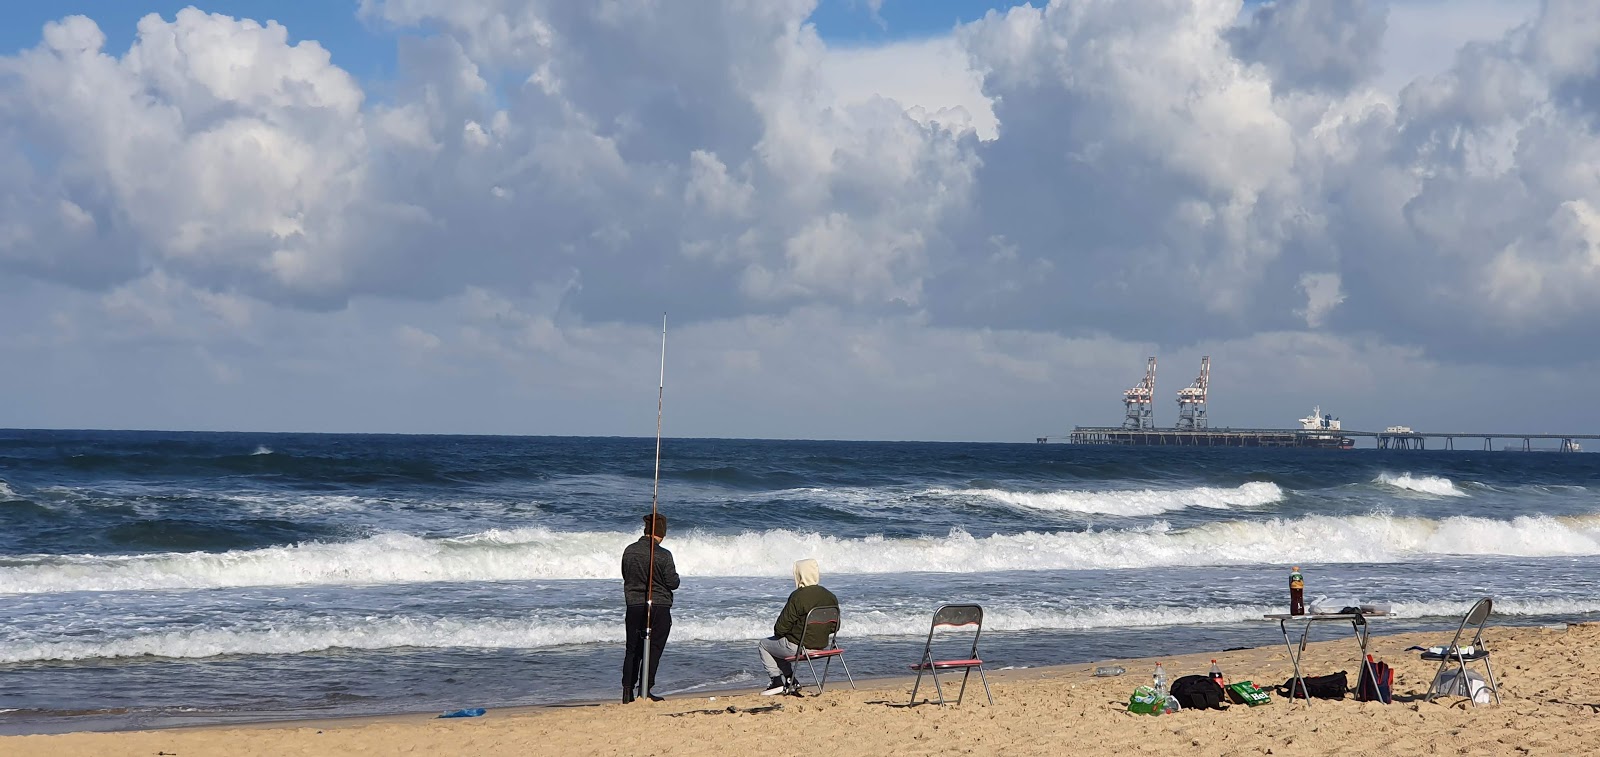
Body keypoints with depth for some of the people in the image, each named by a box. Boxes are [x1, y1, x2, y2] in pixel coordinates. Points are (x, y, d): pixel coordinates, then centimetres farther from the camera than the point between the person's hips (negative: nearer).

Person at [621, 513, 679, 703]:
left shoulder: (629, 551, 0)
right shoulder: (663, 555, -13)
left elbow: (625, 576, 11)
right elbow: (672, 583, -10)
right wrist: (674, 576, 11)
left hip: (634, 607, 4)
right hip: (659, 607, -4)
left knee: (633, 650, 11)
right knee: (653, 650, 4)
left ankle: (627, 692, 7)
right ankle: (645, 691, 1)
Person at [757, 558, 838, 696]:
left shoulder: (798, 596, -21)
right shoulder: (831, 597, 0)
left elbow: (781, 627, -17)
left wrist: (779, 632, 6)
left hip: (798, 647, -7)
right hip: (821, 645, 7)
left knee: (764, 644, 18)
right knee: (779, 645, 31)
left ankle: (777, 681, 14)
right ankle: (790, 681, 25)